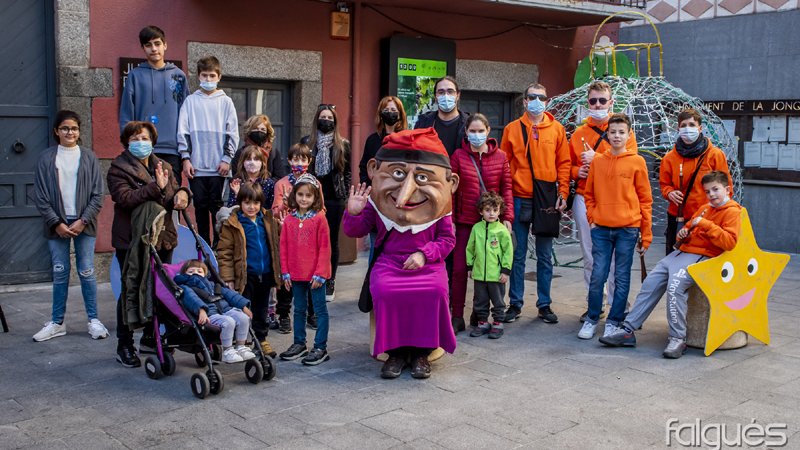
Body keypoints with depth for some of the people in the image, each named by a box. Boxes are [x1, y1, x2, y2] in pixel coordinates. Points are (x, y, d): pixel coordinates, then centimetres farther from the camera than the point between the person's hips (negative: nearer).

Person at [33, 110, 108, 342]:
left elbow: (97, 195, 1)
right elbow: (41, 196, 1)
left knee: (87, 273, 0)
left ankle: (93, 320, 11)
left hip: (84, 225, -1)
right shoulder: (46, 158, 3)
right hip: (57, 225, 1)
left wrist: (83, 221, -8)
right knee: (60, 274, 5)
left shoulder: (89, 157, 3)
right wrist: (56, 223, -8)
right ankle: (57, 322, 16)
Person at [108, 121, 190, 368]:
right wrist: (156, 188, -24)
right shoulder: (118, 168, -5)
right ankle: (124, 345, 11)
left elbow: (175, 194, 12)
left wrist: (182, 193, -11)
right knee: (131, 290, 0)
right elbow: (125, 199, -20)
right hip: (131, 240, -6)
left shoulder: (163, 167, 14)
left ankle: (150, 337, 27)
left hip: (162, 237, 6)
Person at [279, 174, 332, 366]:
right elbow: (283, 247, 7)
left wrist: (320, 274, -13)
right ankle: (299, 344, 29)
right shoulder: (289, 220, 4)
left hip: (315, 274, -5)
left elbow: (325, 248, -9)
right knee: (299, 309, 17)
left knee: (320, 310, 3)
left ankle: (320, 348, 9)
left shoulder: (319, 219, -8)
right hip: (296, 274, 5)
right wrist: (285, 272, 2)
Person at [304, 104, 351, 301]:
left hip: (334, 199, 0)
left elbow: (347, 172, 9)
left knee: (332, 240, 5)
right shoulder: (307, 142, 6)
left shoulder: (343, 144, 6)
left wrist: (345, 196, 1)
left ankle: (329, 282, 12)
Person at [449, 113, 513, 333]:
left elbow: (506, 189, 3)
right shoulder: (458, 156, -1)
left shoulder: (500, 157, 2)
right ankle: (457, 317, 8)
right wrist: (450, 218, -5)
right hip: (465, 222, -1)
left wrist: (507, 217, -5)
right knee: (459, 269, -1)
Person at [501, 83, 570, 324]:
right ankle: (515, 304, 15)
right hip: (519, 200, 0)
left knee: (545, 256, 8)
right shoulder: (512, 129, 3)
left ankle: (544, 304, 17)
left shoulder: (556, 129, 5)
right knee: (518, 255, 5)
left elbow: (563, 163, 5)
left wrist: (563, 193, -3)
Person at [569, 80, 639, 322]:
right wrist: (577, 171, -4)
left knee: (615, 256, -4)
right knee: (589, 256, 8)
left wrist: (596, 159, -12)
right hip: (584, 200, 3)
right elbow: (569, 166, 18)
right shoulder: (578, 134, 13)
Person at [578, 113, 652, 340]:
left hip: (627, 229, -2)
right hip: (601, 228, 2)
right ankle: (592, 319, 15)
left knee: (622, 278, 4)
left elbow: (645, 199, 2)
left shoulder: (637, 162, 0)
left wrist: (646, 234, 0)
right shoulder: (597, 161, 7)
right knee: (597, 276, 2)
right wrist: (592, 218, 2)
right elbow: (589, 193, 15)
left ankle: (614, 321, 14)